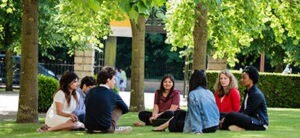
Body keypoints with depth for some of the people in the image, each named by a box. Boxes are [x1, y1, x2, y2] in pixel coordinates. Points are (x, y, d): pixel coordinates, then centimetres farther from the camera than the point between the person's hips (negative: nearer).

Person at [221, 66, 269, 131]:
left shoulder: (257, 94, -13)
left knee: (231, 116, -24)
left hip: (260, 124, -9)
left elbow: (247, 113, -18)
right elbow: (242, 110, 11)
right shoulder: (248, 92, 16)